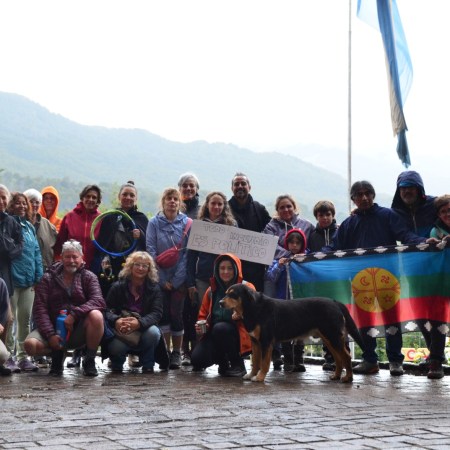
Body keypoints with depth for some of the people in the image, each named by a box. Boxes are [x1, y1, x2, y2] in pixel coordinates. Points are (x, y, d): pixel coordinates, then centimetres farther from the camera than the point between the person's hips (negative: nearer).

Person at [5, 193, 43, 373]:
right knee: (10, 319, -2)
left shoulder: (30, 227, 15)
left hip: (28, 281, 6)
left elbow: (37, 252, 14)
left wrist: (38, 276, 6)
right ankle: (9, 356, 2)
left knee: (25, 319, 9)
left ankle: (22, 356, 16)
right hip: (12, 279, -6)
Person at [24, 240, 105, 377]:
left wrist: (74, 314, -28)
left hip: (79, 330, -1)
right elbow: (40, 308, -6)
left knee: (96, 315, -33)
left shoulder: (89, 277, 3)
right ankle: (58, 354, 6)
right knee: (30, 344, -29)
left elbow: (98, 301, -15)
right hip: (54, 327, 1)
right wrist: (50, 335, -19)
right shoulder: (48, 278, 4)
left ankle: (89, 360, -12)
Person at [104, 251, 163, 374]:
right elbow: (107, 310, -7)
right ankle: (117, 364, 6)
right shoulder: (118, 287, 1)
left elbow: (157, 313, -13)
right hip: (121, 331, -1)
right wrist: (116, 321, -32)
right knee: (116, 346, -34)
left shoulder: (154, 288, 0)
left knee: (153, 332, -34)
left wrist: (139, 323, -34)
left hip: (143, 329, 1)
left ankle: (147, 366, -7)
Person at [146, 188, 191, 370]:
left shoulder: (188, 223, -1)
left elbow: (189, 253, -4)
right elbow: (151, 251, -4)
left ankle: (176, 353, 9)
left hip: (180, 279, 0)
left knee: (177, 314, -1)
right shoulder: (154, 223, 0)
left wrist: (176, 279, -10)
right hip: (160, 278, 1)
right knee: (163, 314, 0)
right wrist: (162, 279, -9)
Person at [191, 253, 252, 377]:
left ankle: (238, 364, -15)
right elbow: (203, 314, 22)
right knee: (197, 359, -21)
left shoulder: (246, 287, 1)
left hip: (238, 335, -4)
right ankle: (223, 362, 13)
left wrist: (240, 314, -26)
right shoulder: (212, 290, 14)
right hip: (213, 335, 4)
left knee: (220, 328, -36)